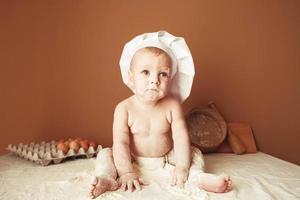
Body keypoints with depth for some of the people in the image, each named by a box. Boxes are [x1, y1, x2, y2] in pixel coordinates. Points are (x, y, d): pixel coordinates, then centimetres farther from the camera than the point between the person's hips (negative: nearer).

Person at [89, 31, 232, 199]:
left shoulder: (172, 105, -17)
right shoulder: (124, 108, -20)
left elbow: (181, 138, -19)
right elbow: (120, 143, -22)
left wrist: (182, 167, -28)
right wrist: (127, 172, -29)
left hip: (167, 157, 1)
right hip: (134, 159, -1)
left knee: (194, 153, -11)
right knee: (105, 155, -16)